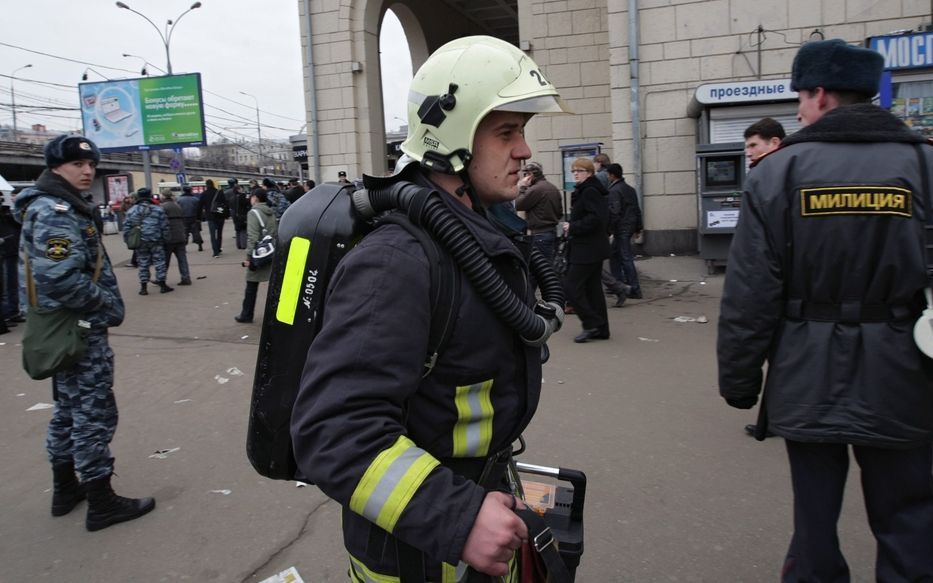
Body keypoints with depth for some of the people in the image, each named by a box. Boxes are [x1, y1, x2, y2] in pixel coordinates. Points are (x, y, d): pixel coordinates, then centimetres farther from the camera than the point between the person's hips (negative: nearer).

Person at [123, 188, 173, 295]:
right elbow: (164, 226, -2)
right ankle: (162, 285, 6)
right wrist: (165, 238, 6)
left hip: (140, 242, 2)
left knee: (143, 264, 7)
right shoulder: (158, 209, -1)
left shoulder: (131, 211, 3)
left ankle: (143, 287, 9)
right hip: (156, 241, -2)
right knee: (159, 262, 4)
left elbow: (126, 227, 2)